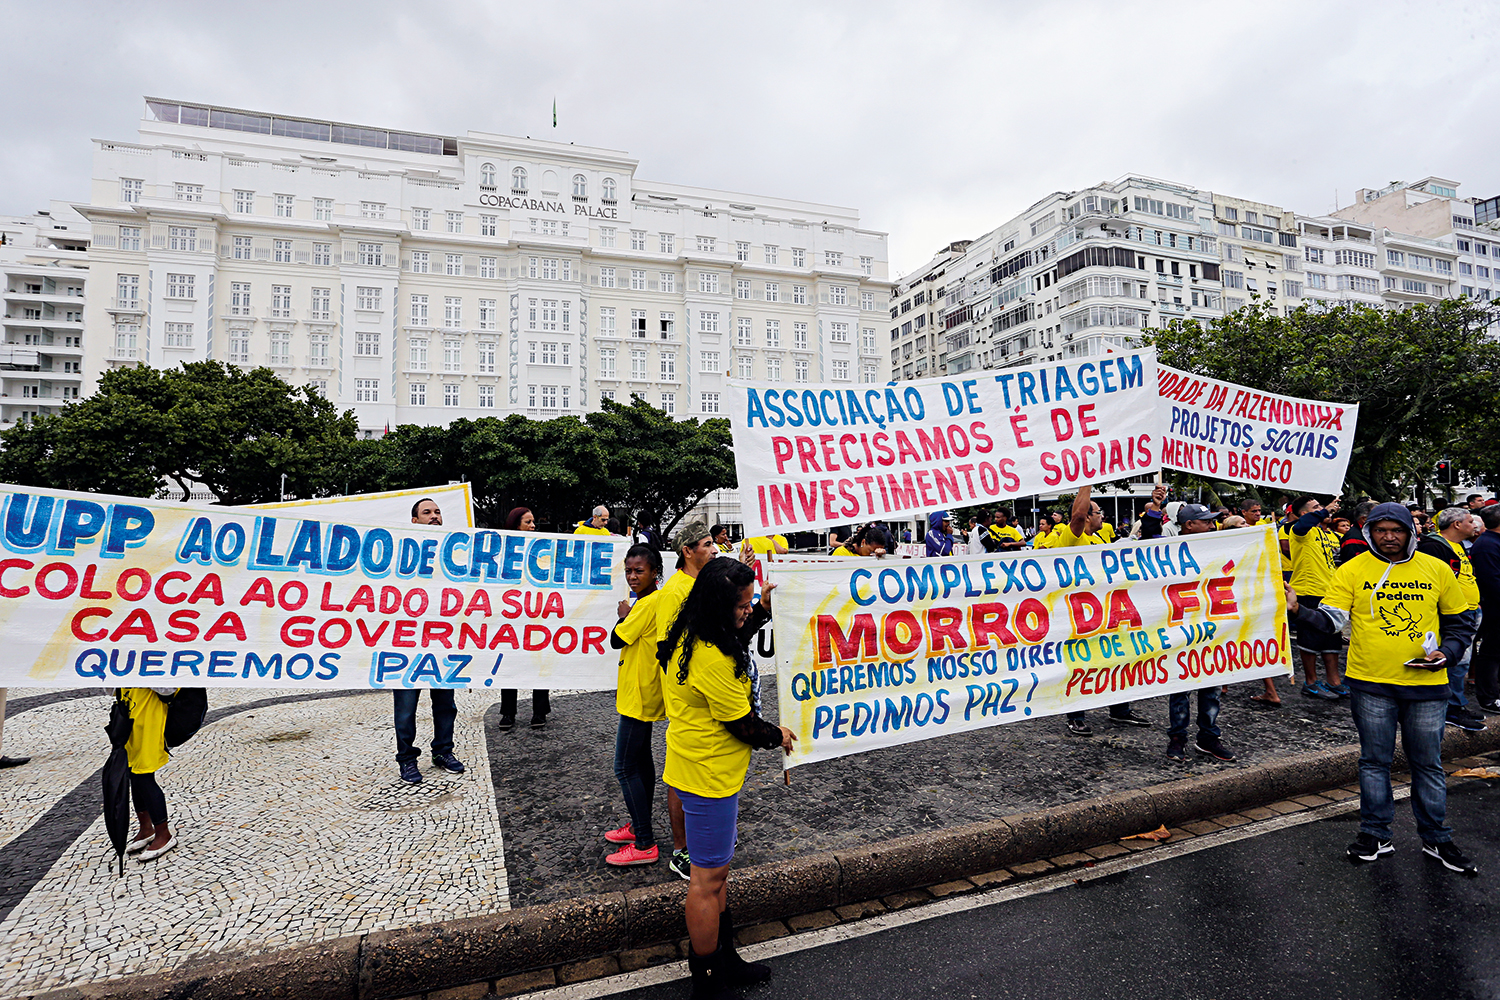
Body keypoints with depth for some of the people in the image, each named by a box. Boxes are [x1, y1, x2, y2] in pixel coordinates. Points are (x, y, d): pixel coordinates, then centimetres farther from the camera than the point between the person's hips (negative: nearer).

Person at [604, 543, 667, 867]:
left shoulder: (648, 604, -21)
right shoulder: (647, 602, 10)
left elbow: (617, 639, -18)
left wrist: (623, 615, -2)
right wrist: (623, 685, 18)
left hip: (639, 698, -10)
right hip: (640, 694, 10)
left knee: (625, 767, -5)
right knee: (641, 760, 18)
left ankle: (645, 845, 2)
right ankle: (639, 827, 32)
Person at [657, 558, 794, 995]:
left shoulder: (687, 639, 2)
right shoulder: (712, 657, -29)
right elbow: (743, 724, -19)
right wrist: (777, 736, -3)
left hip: (697, 767, 10)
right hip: (710, 776, -10)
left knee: (716, 870, 23)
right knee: (708, 878, 8)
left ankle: (724, 958, 39)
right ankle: (707, 979, 27)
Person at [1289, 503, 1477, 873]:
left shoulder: (1437, 570, 3)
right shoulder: (1352, 571, -4)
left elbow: (1458, 623, 12)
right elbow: (1331, 619, -9)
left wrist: (1446, 652, -6)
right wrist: (1299, 609, -28)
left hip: (1426, 684, 2)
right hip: (1371, 682, -1)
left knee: (1428, 763, 13)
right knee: (1375, 760, 10)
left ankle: (1437, 839, 30)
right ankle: (1375, 834, 23)